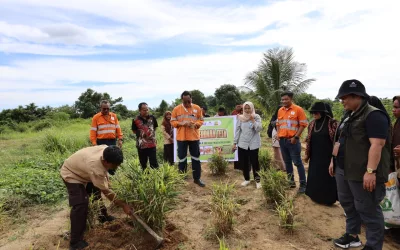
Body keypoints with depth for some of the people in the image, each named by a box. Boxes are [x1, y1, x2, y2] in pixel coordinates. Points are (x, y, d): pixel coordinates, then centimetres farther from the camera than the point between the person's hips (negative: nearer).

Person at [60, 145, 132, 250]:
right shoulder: (95, 169, -43)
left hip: (80, 169, 9)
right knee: (80, 205, -18)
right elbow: (106, 192, -31)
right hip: (71, 174, -8)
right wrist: (123, 205, -24)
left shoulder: (106, 150, -24)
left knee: (97, 191, 20)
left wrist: (107, 181, 6)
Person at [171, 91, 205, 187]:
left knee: (196, 158, 8)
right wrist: (182, 123, -16)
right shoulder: (176, 109, -1)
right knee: (182, 158, 9)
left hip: (194, 137, 1)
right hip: (181, 137, 0)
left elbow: (201, 120, 6)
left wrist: (196, 124, -15)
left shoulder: (197, 108, 0)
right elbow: (173, 121, 1)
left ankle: (197, 178, 20)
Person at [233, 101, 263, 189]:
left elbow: (259, 129, -14)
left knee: (254, 162, 0)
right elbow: (237, 130, 7)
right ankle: (247, 179, 25)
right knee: (243, 162, 8)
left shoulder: (256, 117, -2)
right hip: (242, 144, 3)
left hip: (253, 144, -3)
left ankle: (257, 180, 15)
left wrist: (253, 120, -18)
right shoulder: (240, 118, 4)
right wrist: (235, 142, 6)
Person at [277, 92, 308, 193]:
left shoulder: (298, 109, -7)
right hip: (282, 140, 6)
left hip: (292, 140, -6)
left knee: (297, 162, -2)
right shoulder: (280, 110, 10)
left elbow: (303, 124, -9)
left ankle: (303, 184, 7)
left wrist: (296, 137, -15)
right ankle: (291, 182, 25)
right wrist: (278, 134, 6)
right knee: (287, 162, 13)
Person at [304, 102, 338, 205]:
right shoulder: (312, 124, 6)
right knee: (314, 177, 11)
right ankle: (316, 196, 26)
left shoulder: (332, 123, -10)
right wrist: (307, 154, 12)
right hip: (315, 156, 5)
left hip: (328, 156, -5)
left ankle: (328, 198, 20)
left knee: (328, 178, 5)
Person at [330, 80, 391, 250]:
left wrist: (371, 171, -27)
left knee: (367, 209, 3)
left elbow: (377, 145, -23)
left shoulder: (374, 116, -15)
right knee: (347, 204, 19)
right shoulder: (349, 116, 15)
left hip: (362, 173, -9)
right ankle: (352, 236, 35)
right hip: (343, 170, 10)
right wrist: (333, 161, 20)